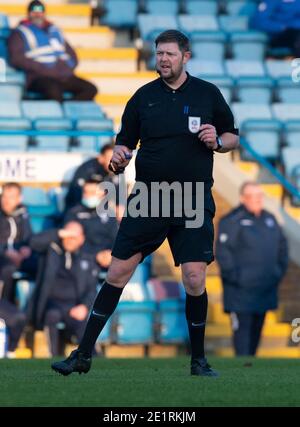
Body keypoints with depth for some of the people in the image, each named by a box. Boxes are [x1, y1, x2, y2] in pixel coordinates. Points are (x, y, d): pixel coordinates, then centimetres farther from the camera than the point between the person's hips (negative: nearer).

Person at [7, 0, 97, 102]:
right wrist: (45, 70, -13)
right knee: (54, 90, -40)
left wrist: (68, 67, 0)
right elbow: (16, 59, -6)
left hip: (63, 77, 6)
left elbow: (72, 54, 25)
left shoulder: (55, 31, 24)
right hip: (38, 77, -6)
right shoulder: (20, 34, 8)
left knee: (90, 89, -20)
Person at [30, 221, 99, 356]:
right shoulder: (51, 250, 17)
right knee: (53, 314, -37)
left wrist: (84, 306, -10)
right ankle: (55, 358, -36)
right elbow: (34, 241, -3)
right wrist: (60, 234, -6)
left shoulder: (88, 261, 20)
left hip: (74, 308, 1)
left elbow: (91, 289, 11)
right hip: (52, 304, -1)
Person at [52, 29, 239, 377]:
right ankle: (83, 355, 7)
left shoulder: (207, 94, 4)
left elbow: (233, 137, 11)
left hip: (194, 203, -1)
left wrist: (217, 141, -10)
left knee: (194, 279, -10)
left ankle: (198, 360, 8)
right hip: (147, 200, 1)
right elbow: (125, 141, 11)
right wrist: (119, 157, -11)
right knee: (117, 273, 0)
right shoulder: (144, 97, 6)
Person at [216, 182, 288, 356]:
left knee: (257, 327, 12)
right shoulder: (232, 221, -9)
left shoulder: (269, 219, 12)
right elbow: (223, 251, -14)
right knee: (242, 327, -10)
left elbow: (282, 246, 21)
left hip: (265, 289, 7)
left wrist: (280, 270, 11)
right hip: (241, 289, -7)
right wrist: (233, 276, -17)